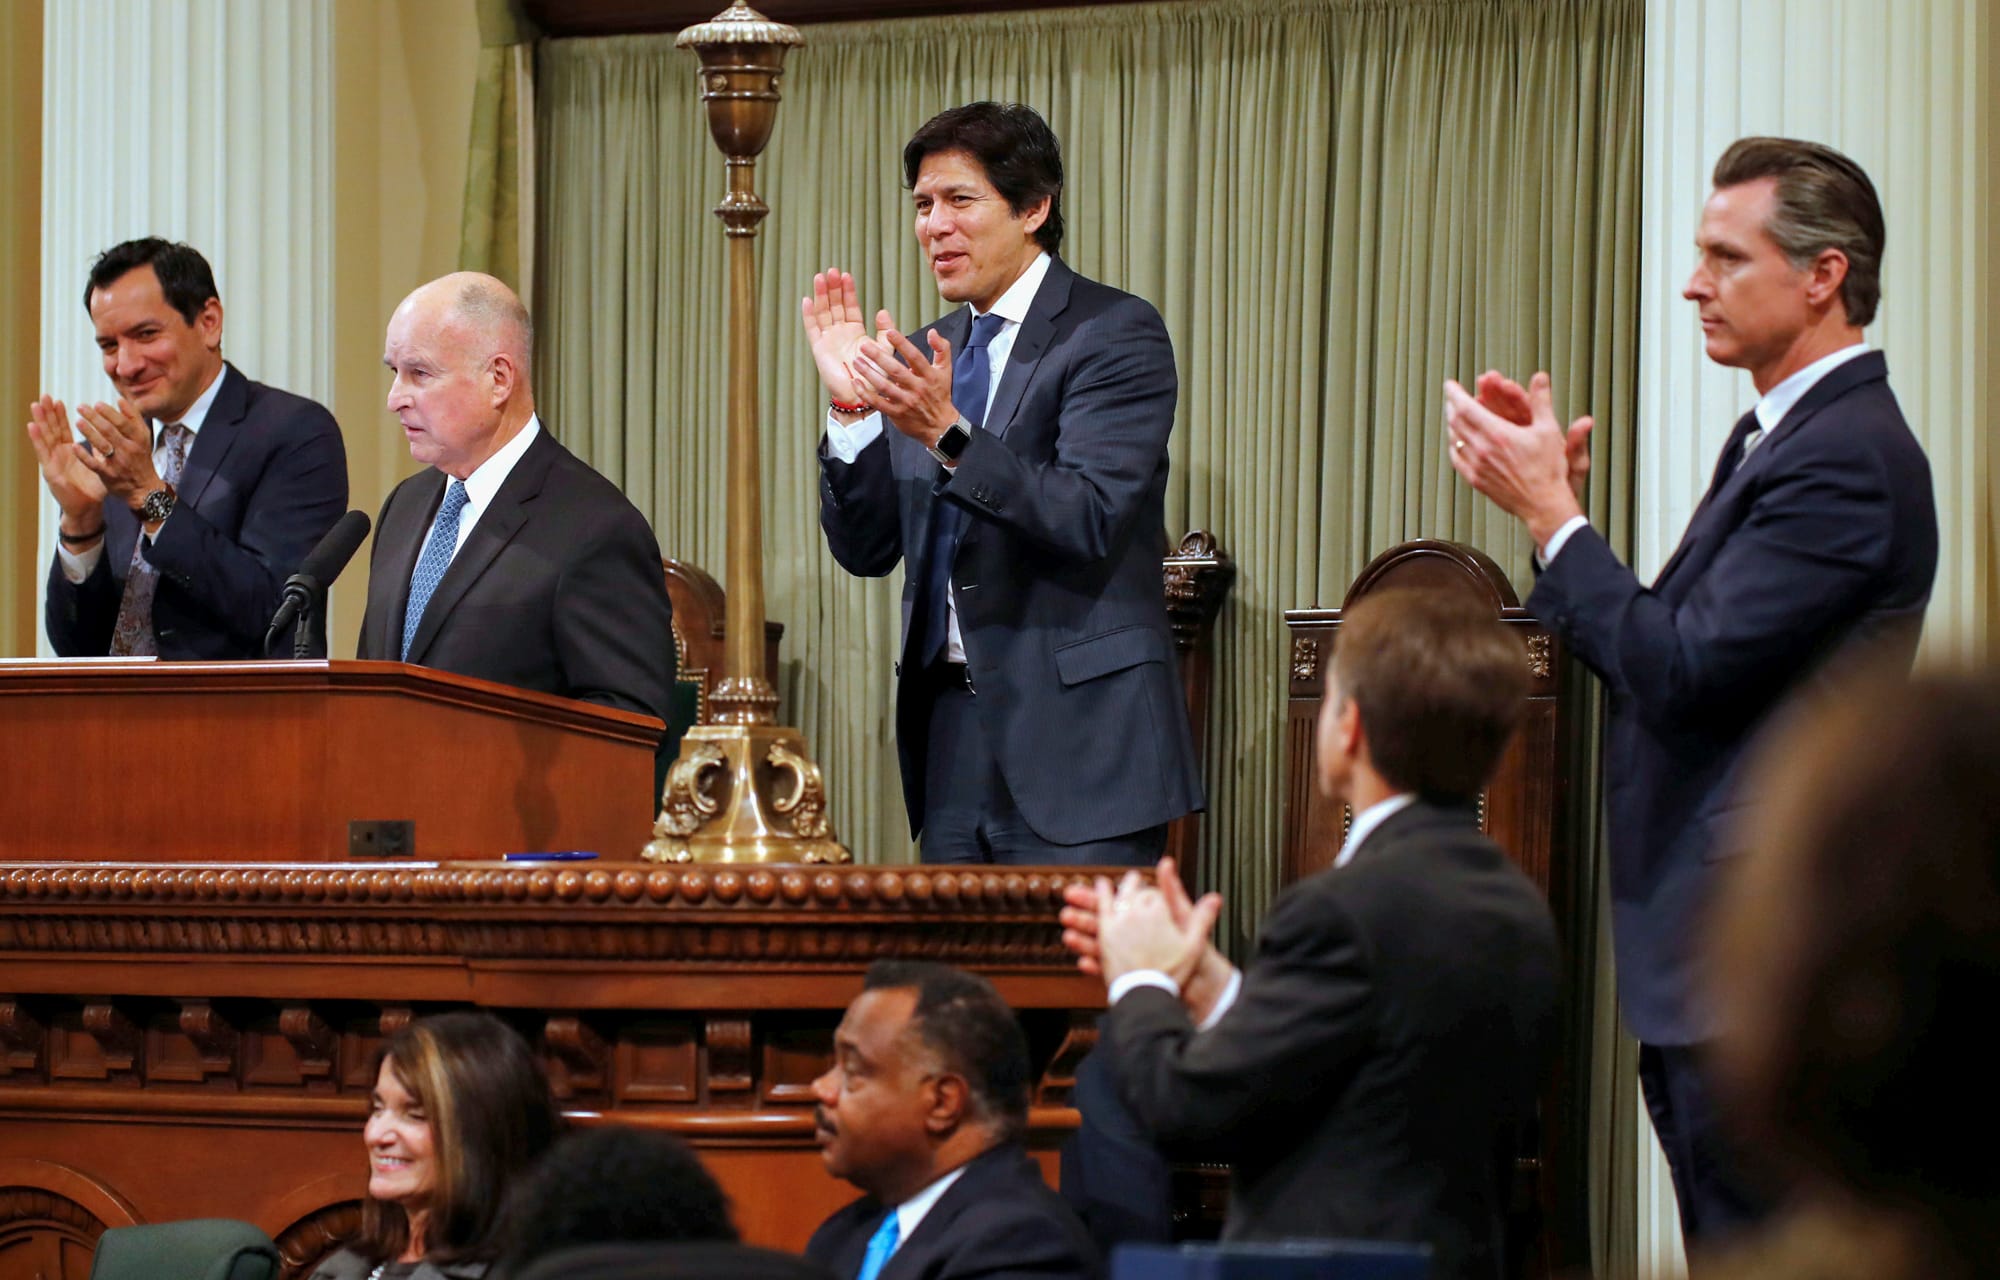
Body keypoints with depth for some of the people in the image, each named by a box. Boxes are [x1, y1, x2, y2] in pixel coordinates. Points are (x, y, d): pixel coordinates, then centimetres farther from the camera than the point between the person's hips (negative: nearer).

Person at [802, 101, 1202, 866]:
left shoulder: (1114, 335, -5)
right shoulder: (927, 356, 15)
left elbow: (1088, 522, -17)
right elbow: (866, 550, 12)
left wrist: (948, 434, -27)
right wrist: (852, 409, -3)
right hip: (950, 731, 6)